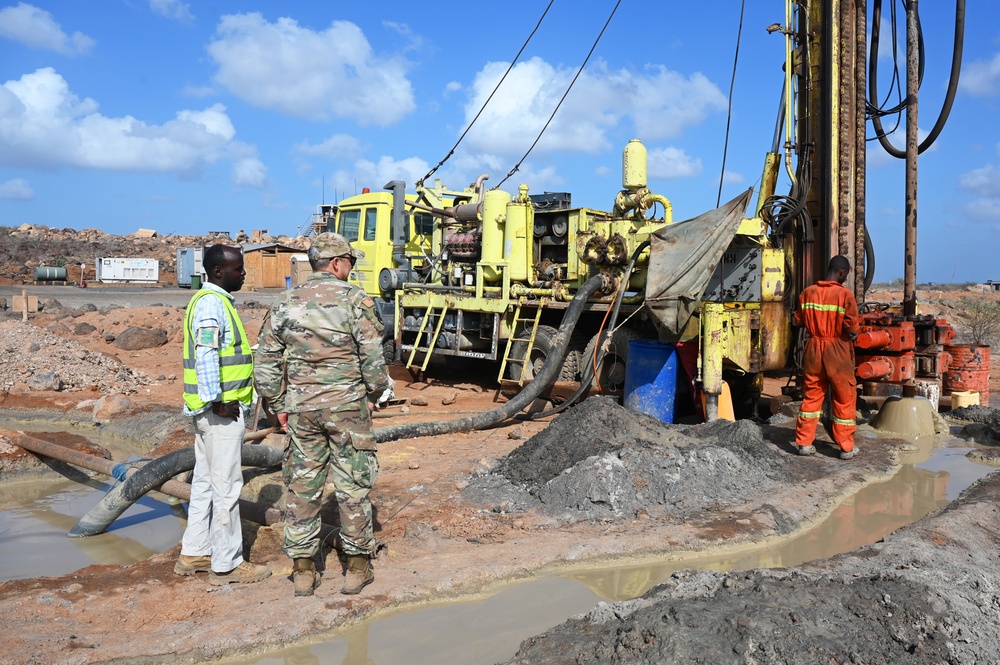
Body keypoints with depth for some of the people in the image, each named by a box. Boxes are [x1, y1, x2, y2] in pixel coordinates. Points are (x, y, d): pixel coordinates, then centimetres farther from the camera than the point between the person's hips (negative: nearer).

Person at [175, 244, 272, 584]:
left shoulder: (218, 300, 16)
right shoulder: (211, 302, -16)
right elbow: (206, 354, -25)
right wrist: (216, 400, -22)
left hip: (219, 408, 11)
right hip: (221, 410, -11)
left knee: (205, 481, 17)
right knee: (226, 485, -2)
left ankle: (194, 553, 27)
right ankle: (227, 564, 8)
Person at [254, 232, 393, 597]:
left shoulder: (285, 302, 5)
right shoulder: (355, 300, -8)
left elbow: (265, 360, 7)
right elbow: (373, 358, -10)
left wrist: (278, 405, 14)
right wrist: (376, 394, 6)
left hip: (300, 407, 4)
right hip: (347, 406, -3)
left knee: (302, 485, 11)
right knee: (353, 486, 7)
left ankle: (303, 570, 19)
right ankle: (357, 567, 17)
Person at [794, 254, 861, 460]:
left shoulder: (808, 292, 1)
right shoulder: (845, 294, -13)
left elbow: (798, 320, 9)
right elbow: (852, 328, -15)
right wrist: (853, 333, 6)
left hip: (814, 347, 4)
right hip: (838, 351, -4)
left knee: (812, 395, 13)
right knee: (845, 398, 8)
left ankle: (804, 443, 15)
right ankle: (846, 447, 14)